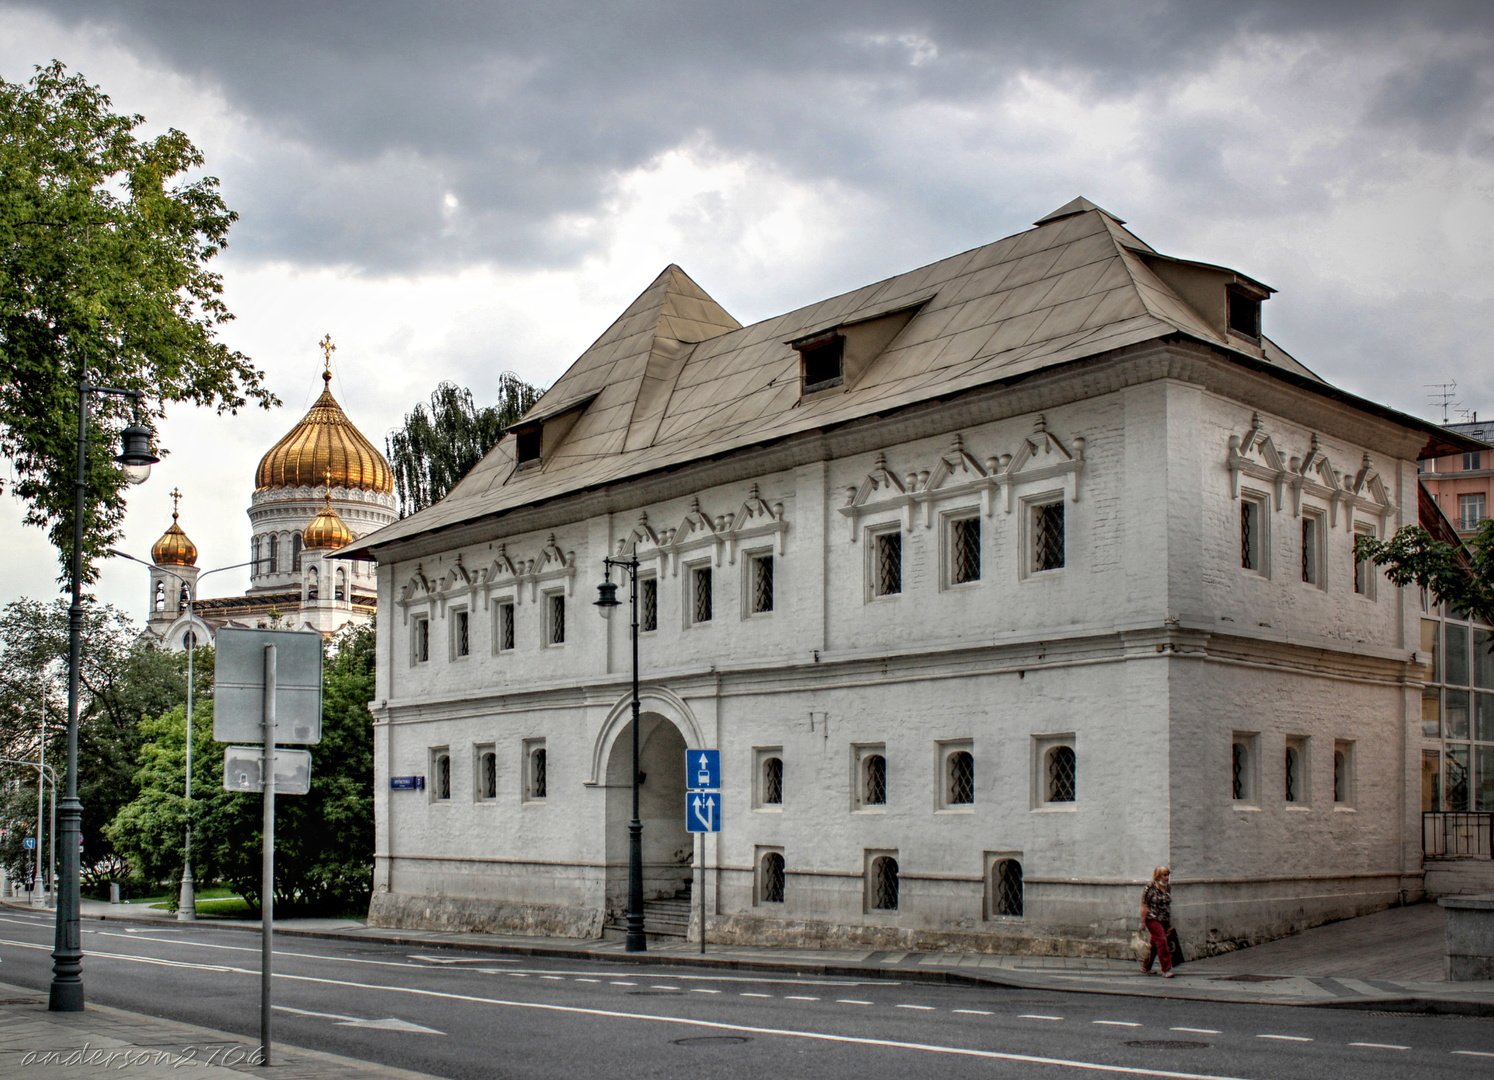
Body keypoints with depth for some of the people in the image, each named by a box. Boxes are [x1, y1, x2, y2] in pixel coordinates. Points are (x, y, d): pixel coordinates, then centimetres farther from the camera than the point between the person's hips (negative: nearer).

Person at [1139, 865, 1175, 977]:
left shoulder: (1168, 887, 10)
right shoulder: (1150, 888, -11)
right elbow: (1144, 905, -10)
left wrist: (1170, 921, 18)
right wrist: (1143, 922, -11)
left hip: (1164, 920, 7)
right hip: (1153, 919, -7)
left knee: (1155, 944, 10)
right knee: (1162, 941, -14)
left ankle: (1145, 967, 23)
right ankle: (1166, 969, -12)